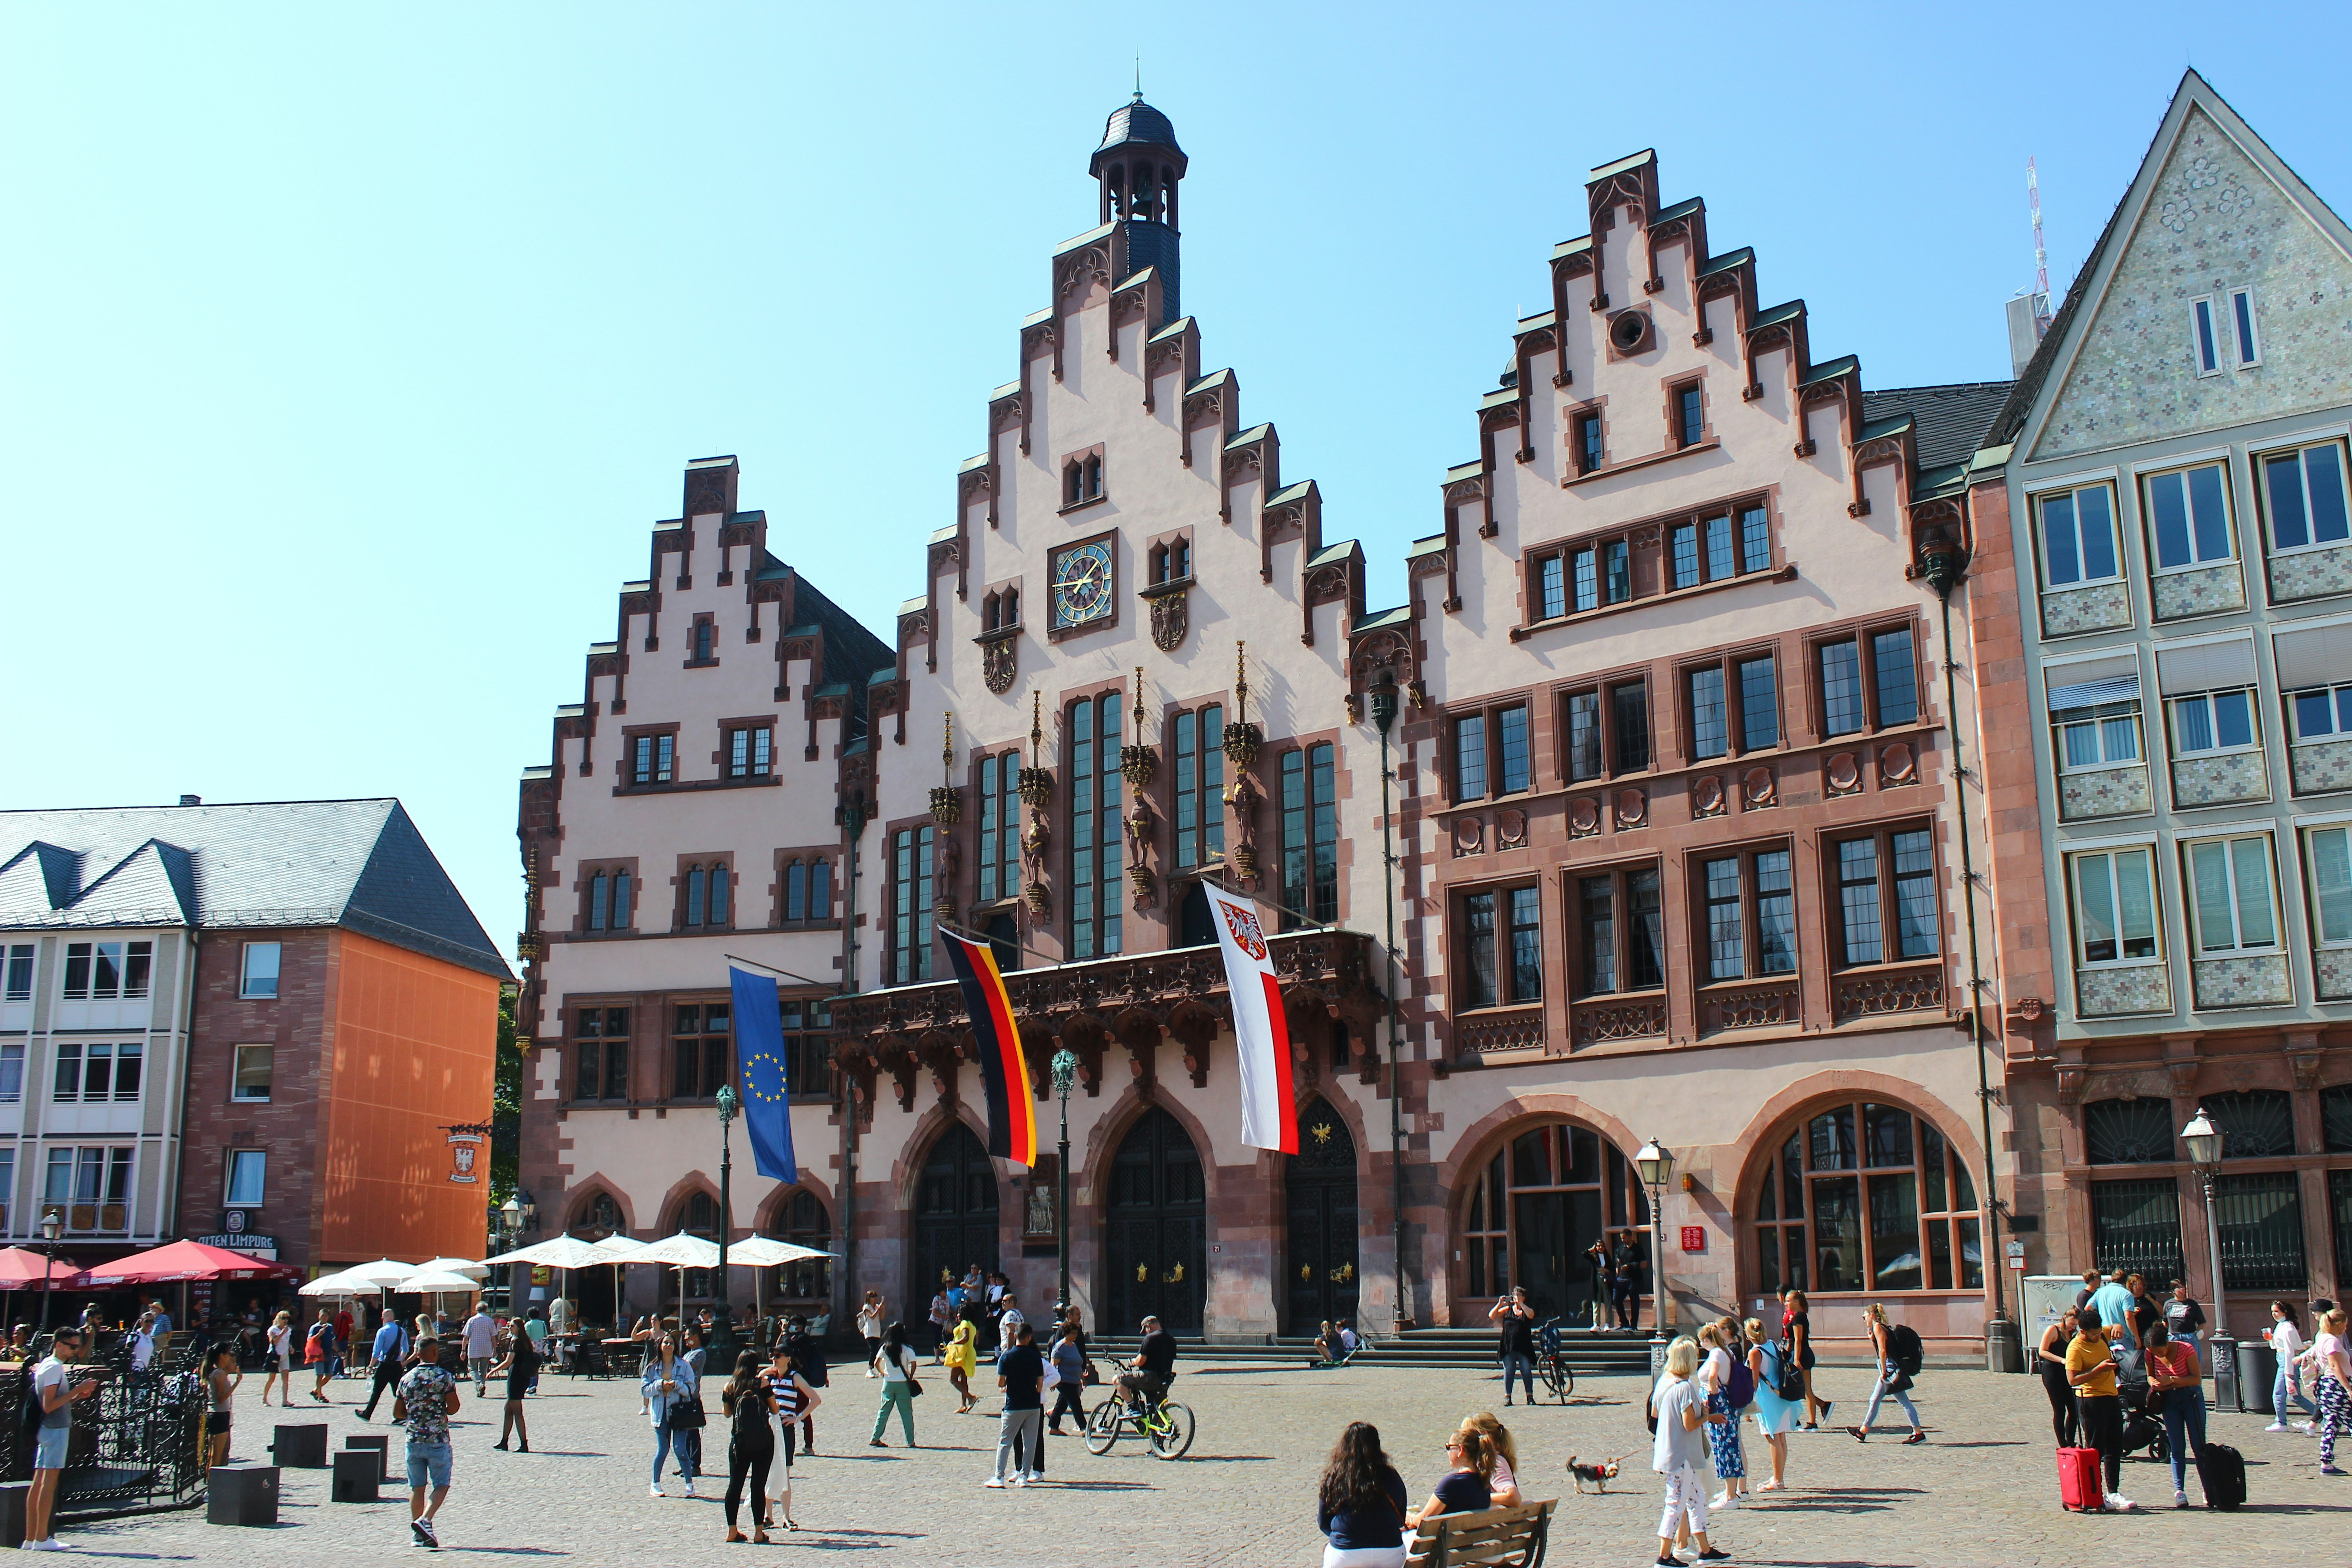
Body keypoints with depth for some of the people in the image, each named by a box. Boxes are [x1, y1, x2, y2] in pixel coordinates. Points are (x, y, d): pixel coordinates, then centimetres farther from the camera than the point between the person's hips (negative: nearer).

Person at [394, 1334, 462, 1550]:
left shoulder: (406, 1379, 4)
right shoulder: (444, 1377, -9)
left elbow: (397, 1412, 9)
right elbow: (454, 1408, -10)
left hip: (413, 1440, 4)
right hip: (438, 1439, -4)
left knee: (417, 1487, 11)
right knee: (441, 1485, 4)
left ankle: (419, 1534, 13)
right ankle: (425, 1520, -17)